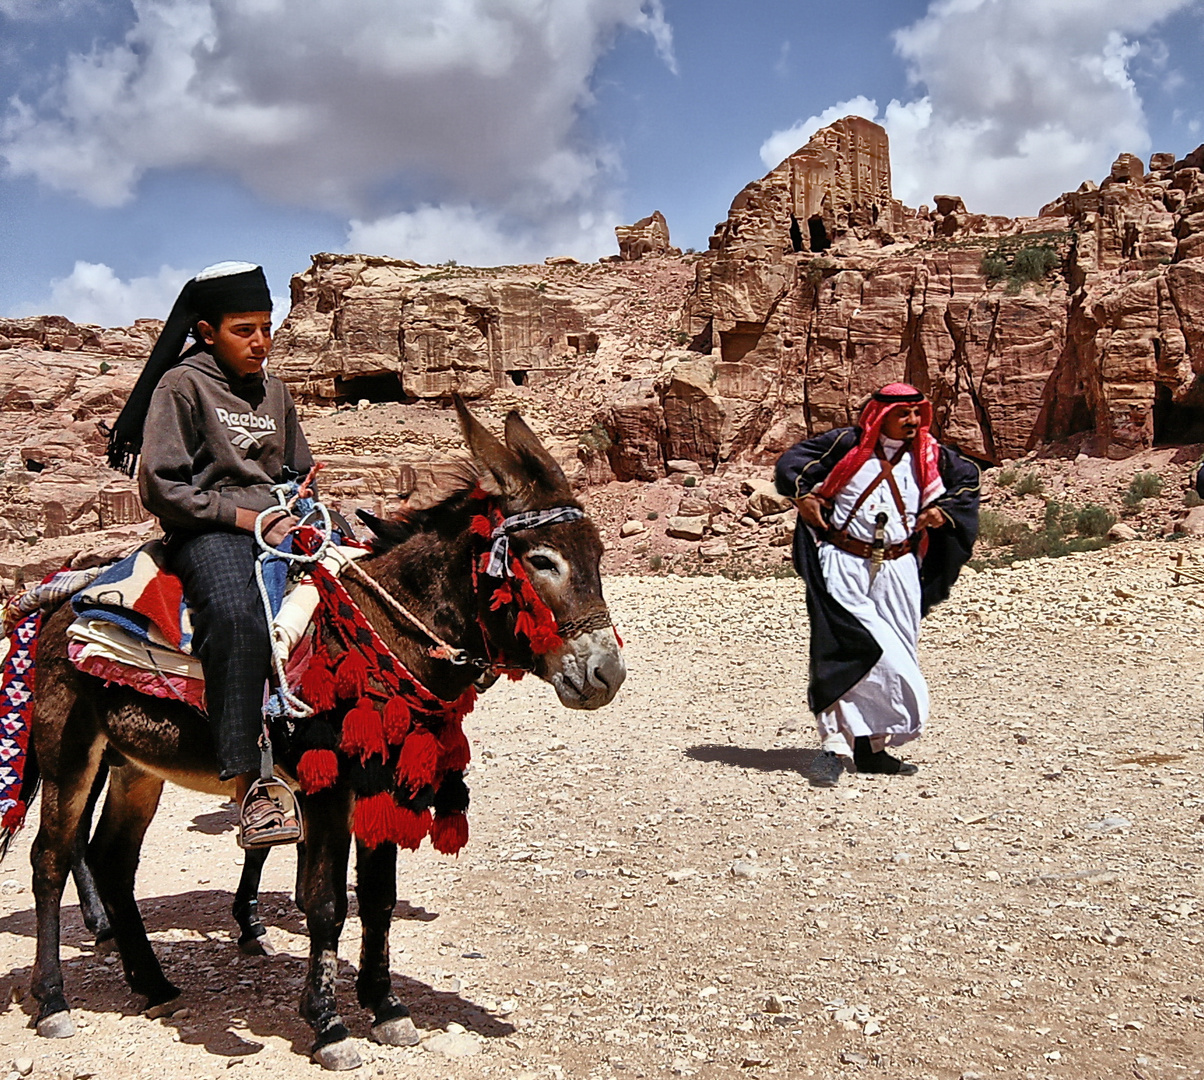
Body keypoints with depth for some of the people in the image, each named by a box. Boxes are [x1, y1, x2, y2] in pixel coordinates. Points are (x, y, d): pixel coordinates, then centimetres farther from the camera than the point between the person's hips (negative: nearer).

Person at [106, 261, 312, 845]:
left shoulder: (273, 390, 22)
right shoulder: (181, 385, 3)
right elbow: (160, 487, -5)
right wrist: (242, 515, -11)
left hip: (278, 522, 7)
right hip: (206, 530, -6)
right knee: (237, 614, -37)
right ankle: (249, 787, -40)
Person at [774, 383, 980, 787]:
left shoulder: (928, 455, 8)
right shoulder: (847, 444, -1)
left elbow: (968, 479, 22)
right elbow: (791, 462, 5)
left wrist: (944, 511, 7)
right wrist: (802, 496, -9)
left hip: (898, 570, 4)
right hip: (844, 565, -4)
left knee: (894, 657, 7)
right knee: (845, 652, -16)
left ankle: (872, 746, 18)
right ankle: (834, 745, -15)